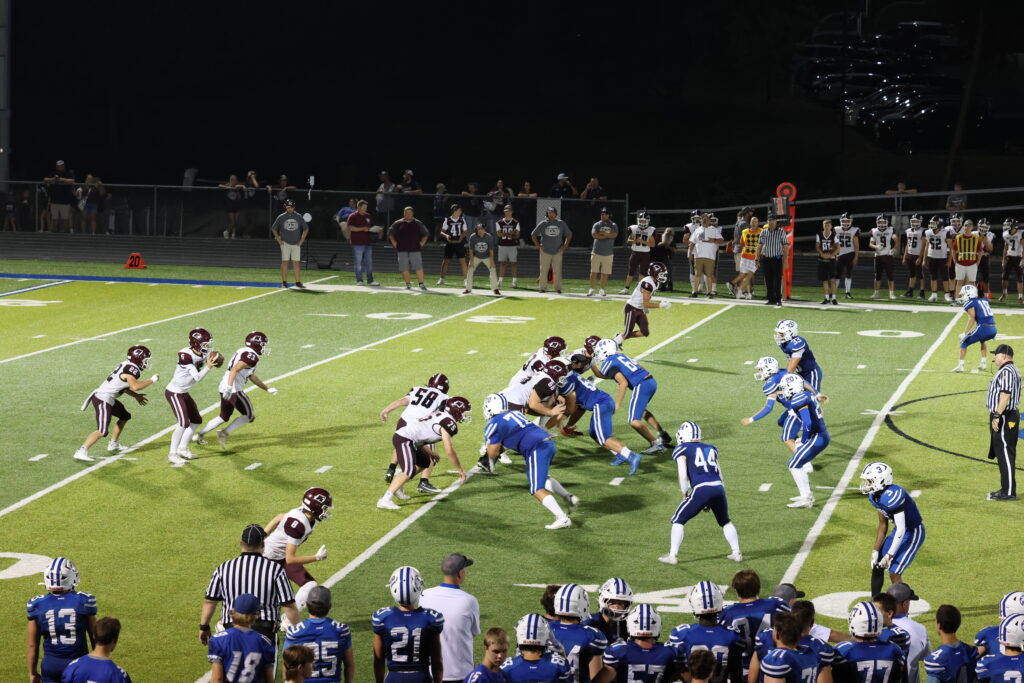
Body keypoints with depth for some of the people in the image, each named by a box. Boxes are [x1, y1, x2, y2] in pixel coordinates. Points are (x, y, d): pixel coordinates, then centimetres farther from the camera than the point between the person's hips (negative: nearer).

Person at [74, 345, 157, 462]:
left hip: (109, 399, 10)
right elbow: (135, 386, -30)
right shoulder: (131, 369, -17)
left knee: (125, 416, 26)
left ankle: (113, 445, 33)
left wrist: (136, 395, 20)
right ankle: (81, 452, -19)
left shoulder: (126, 365, 12)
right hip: (102, 400, -10)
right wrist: (152, 380, -17)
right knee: (102, 431, -16)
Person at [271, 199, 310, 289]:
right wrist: (278, 240, 0)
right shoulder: (281, 217, 1)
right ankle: (284, 282, 0)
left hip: (296, 244, 1)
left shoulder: (299, 217, 5)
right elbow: (273, 228, 8)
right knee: (284, 262, -4)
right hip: (285, 243, -1)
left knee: (296, 263, 0)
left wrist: (302, 240, 6)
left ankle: (298, 282, 3)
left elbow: (306, 228, 13)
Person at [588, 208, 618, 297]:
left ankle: (602, 290, 10)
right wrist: (608, 235, -10)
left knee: (605, 273, 2)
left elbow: (614, 235, -11)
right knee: (593, 272, -4)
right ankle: (591, 289, 0)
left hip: (608, 253, 1)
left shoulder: (613, 225, 8)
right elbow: (594, 235, -12)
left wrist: (602, 233, -10)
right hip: (596, 252, 0)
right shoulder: (596, 225, 6)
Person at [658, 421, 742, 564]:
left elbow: (683, 475, 0)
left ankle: (672, 556, 9)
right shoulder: (711, 449, 24)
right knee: (725, 521, 28)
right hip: (719, 488, 5)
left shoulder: (682, 449, 9)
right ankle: (736, 553, 28)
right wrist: (710, 502, 29)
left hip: (701, 489, -5)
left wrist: (685, 494, 15)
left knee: (678, 520, 11)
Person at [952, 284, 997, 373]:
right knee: (982, 341, 38)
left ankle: (960, 366, 4)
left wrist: (965, 333, -13)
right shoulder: (984, 300, 22)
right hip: (993, 330, 7)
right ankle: (983, 363, 33)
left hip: (983, 328, -7)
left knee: (964, 342, 9)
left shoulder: (970, 303, 0)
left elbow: (972, 318, -11)